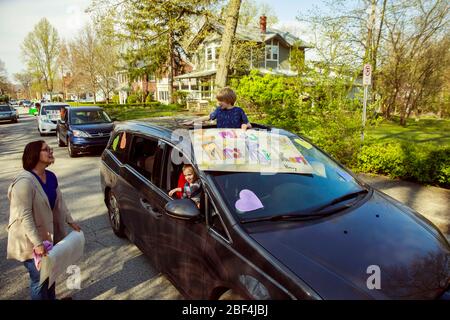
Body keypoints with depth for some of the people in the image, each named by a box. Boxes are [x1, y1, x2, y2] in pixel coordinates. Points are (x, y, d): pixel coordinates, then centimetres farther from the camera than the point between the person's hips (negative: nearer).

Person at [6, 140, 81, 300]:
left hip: (48, 234, 8)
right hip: (30, 240, -8)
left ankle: (51, 298, 44)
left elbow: (59, 202, 11)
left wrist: (70, 221, 12)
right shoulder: (24, 182, -26)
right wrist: (37, 243, -28)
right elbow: (24, 216, -27)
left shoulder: (51, 176, 0)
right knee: (39, 278, 9)